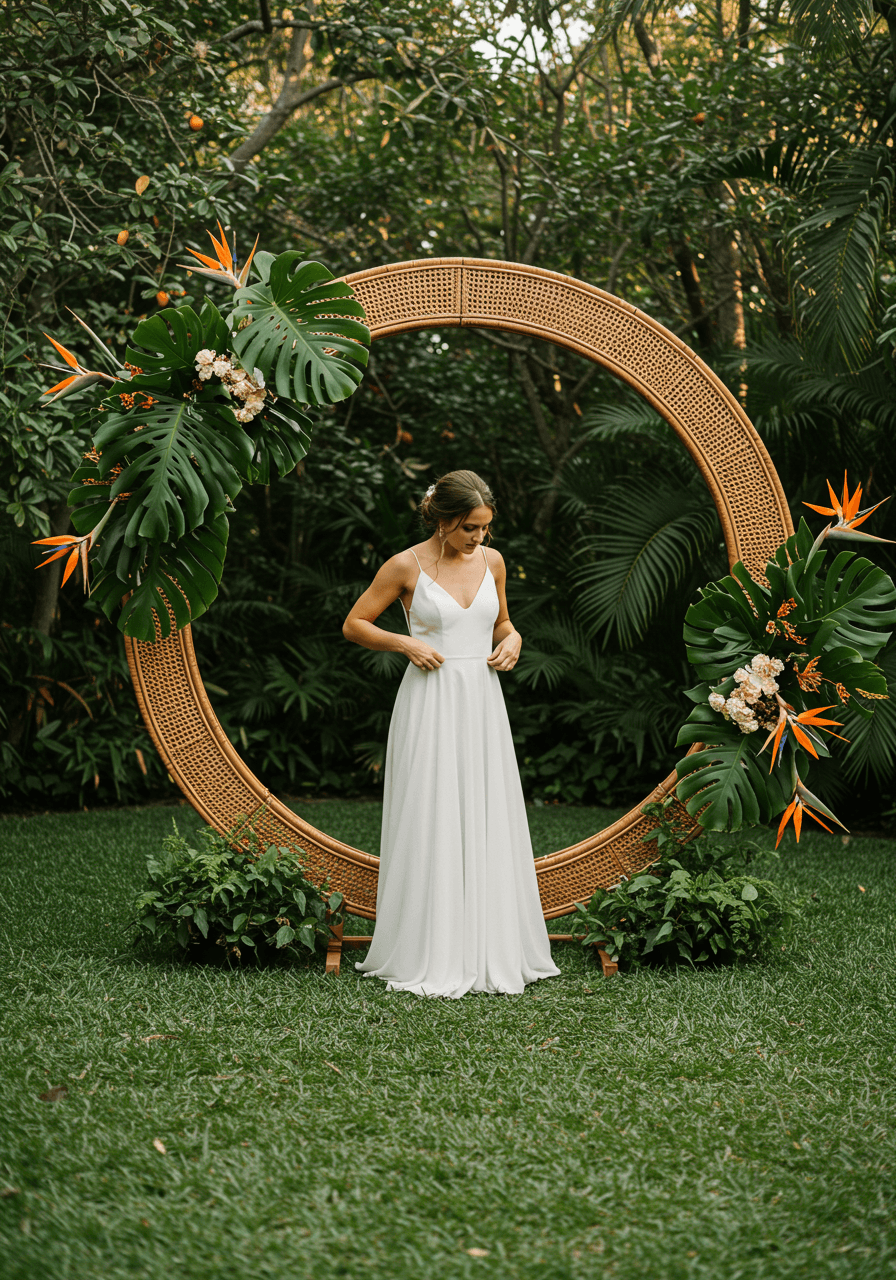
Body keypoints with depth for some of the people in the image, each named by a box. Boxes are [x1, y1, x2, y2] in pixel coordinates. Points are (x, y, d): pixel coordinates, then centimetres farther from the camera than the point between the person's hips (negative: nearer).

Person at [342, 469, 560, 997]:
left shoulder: (492, 561, 7)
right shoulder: (407, 566, -6)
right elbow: (354, 625, 1)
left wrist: (512, 639, 1)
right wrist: (405, 642, -13)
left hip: (483, 702, 5)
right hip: (432, 702, -4)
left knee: (489, 825, 5)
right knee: (431, 827, -4)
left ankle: (492, 952, 14)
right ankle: (431, 958, 4)